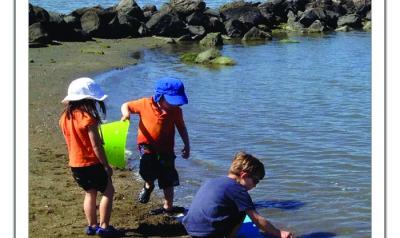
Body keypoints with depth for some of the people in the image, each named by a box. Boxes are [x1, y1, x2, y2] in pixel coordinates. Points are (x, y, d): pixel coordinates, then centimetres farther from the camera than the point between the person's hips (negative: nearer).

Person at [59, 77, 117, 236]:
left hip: (75, 164, 7)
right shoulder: (88, 118, -21)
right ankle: (104, 227, 7)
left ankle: (92, 226, 24)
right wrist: (106, 165, -10)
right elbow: (96, 147, -19)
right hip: (91, 164, -7)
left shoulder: (65, 117, 1)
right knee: (108, 192, 8)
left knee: (90, 193, 21)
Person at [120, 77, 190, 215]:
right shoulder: (145, 104, -12)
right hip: (147, 145, -2)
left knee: (168, 180, 7)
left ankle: (168, 207, 25)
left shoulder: (176, 111, -7)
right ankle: (148, 185, 5)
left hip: (166, 148, 2)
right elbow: (126, 105, 1)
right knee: (148, 166, -29)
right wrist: (126, 114, -21)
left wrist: (187, 146, 7)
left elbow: (181, 128, 8)